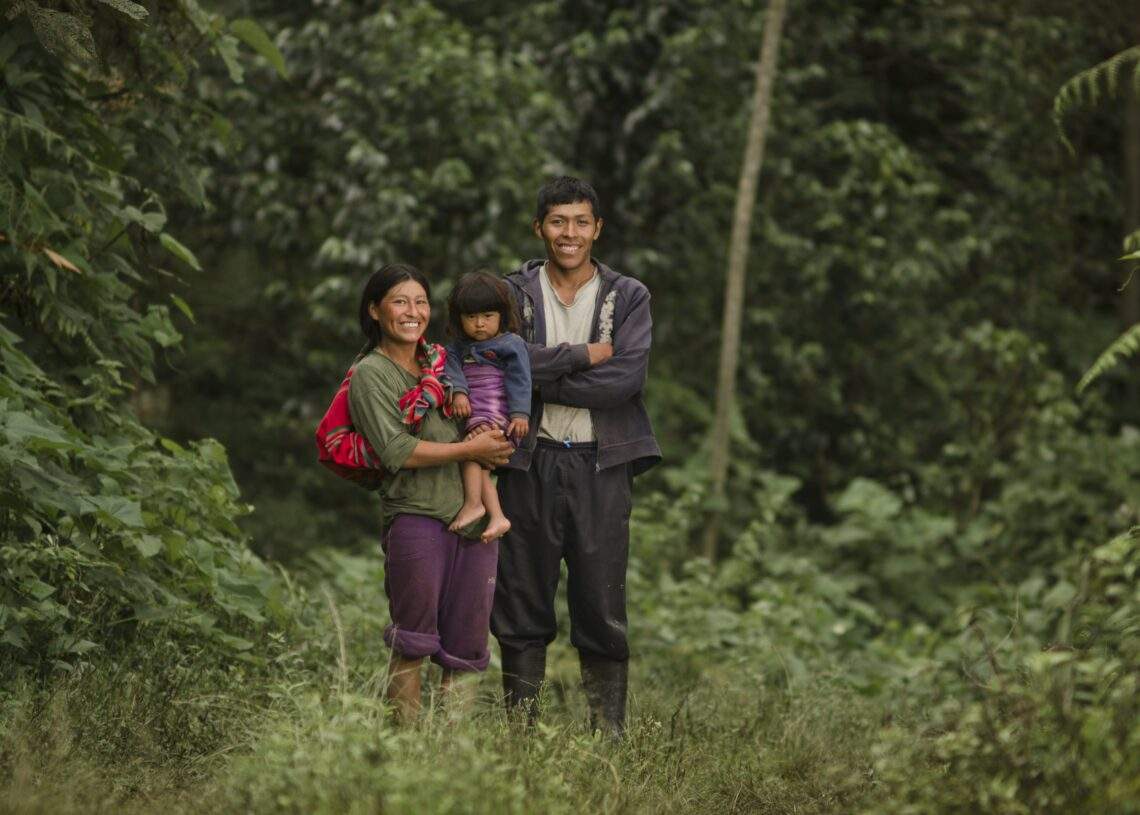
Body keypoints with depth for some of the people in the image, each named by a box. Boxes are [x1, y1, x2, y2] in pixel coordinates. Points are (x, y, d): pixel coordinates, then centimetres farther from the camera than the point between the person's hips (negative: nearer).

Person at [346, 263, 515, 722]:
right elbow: (396, 451, -11)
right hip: (416, 517, -6)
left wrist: (496, 445, 5)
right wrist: (471, 449, -11)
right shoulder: (370, 374, 0)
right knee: (413, 643, -4)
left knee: (466, 646, 6)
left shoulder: (443, 361, 17)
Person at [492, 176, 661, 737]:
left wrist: (538, 377, -10)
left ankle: (608, 736, 4)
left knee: (602, 610, -1)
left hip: (600, 465, -1)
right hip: (531, 463, 1)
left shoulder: (628, 298, 7)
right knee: (522, 610, 3)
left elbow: (627, 378, -10)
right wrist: (582, 356, -12)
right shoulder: (515, 293, 8)